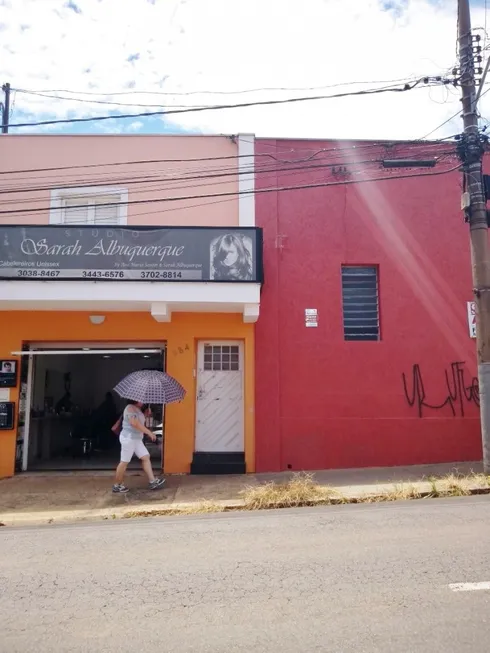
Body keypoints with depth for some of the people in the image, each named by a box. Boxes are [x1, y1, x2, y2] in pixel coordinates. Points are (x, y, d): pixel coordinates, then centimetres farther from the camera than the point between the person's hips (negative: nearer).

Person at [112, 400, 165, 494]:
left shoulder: (138, 409, 15)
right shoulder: (130, 408, -15)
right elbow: (134, 423, -27)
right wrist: (149, 432, -24)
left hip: (137, 439, 10)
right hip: (129, 438, -10)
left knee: (146, 457, 5)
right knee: (124, 462, -1)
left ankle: (153, 481, 5)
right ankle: (117, 486, 10)